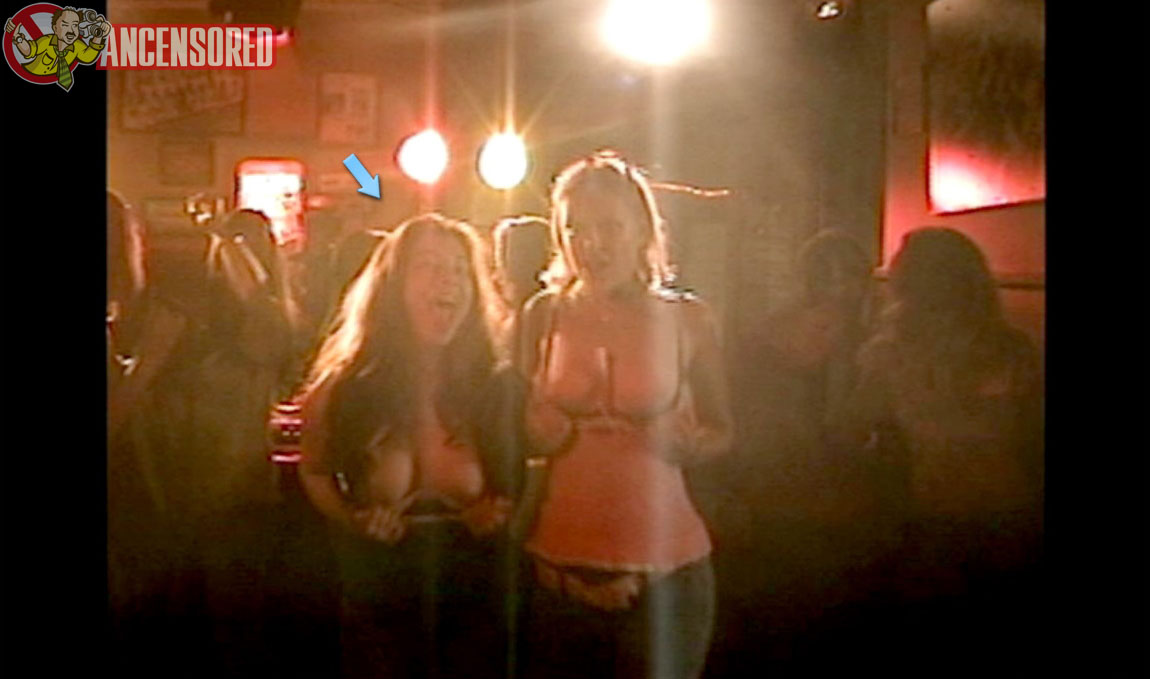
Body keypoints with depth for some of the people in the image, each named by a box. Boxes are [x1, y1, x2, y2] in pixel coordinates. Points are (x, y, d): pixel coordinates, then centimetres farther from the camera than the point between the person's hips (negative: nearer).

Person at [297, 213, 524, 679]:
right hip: (378, 591, -1)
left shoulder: (494, 387, -3)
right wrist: (352, 521, -10)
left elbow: (512, 484, 7)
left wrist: (496, 513, -14)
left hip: (472, 588, 1)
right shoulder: (347, 390, -7)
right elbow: (314, 472, 7)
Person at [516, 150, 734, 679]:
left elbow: (721, 432, 9)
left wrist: (684, 443, -11)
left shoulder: (686, 319, 0)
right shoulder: (542, 316, 3)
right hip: (558, 566, 1)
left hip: (664, 572, -1)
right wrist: (541, 436, -7)